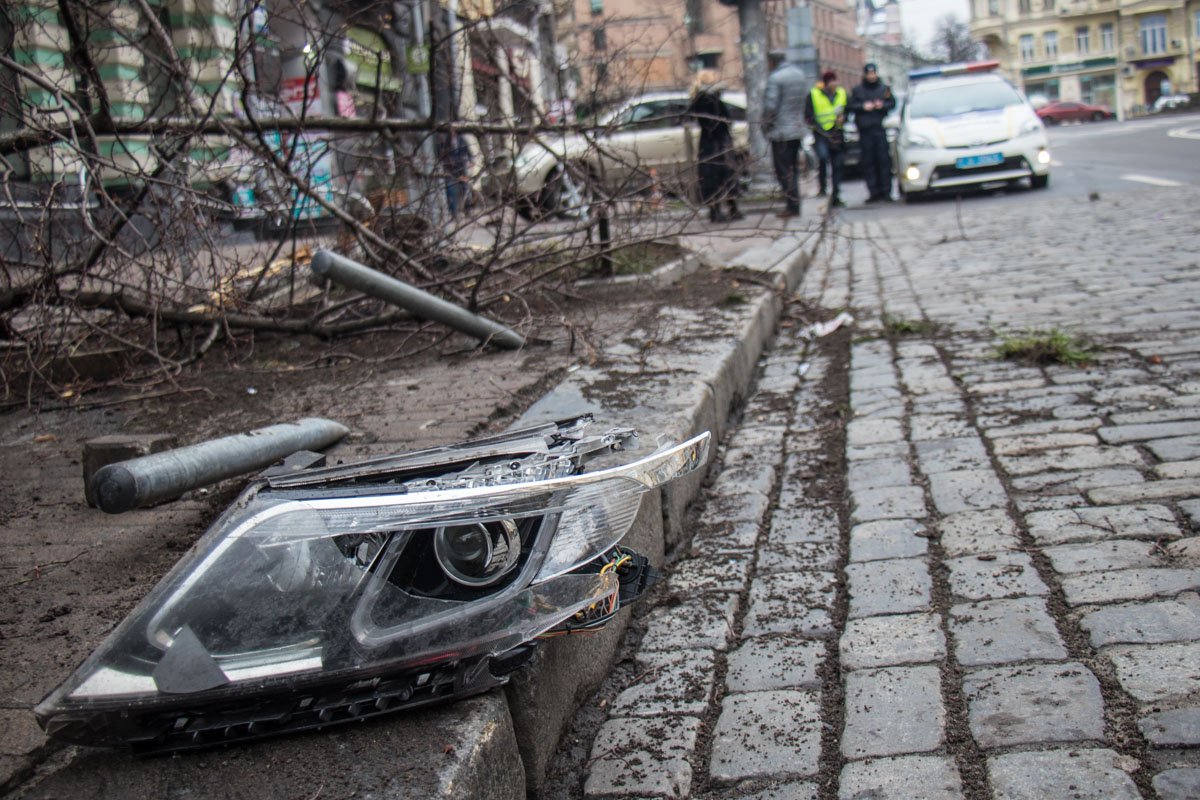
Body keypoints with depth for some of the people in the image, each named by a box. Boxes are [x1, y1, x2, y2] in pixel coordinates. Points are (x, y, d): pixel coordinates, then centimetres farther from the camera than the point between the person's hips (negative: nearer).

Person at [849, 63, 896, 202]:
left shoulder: (884, 88, 11)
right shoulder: (857, 90, 10)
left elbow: (892, 103, 8)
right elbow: (851, 106, 6)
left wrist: (883, 105, -10)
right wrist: (863, 107, -10)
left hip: (880, 129, -1)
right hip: (865, 130, 1)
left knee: (883, 159, -5)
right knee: (868, 162, -1)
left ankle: (885, 191, -2)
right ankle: (873, 192, 3)